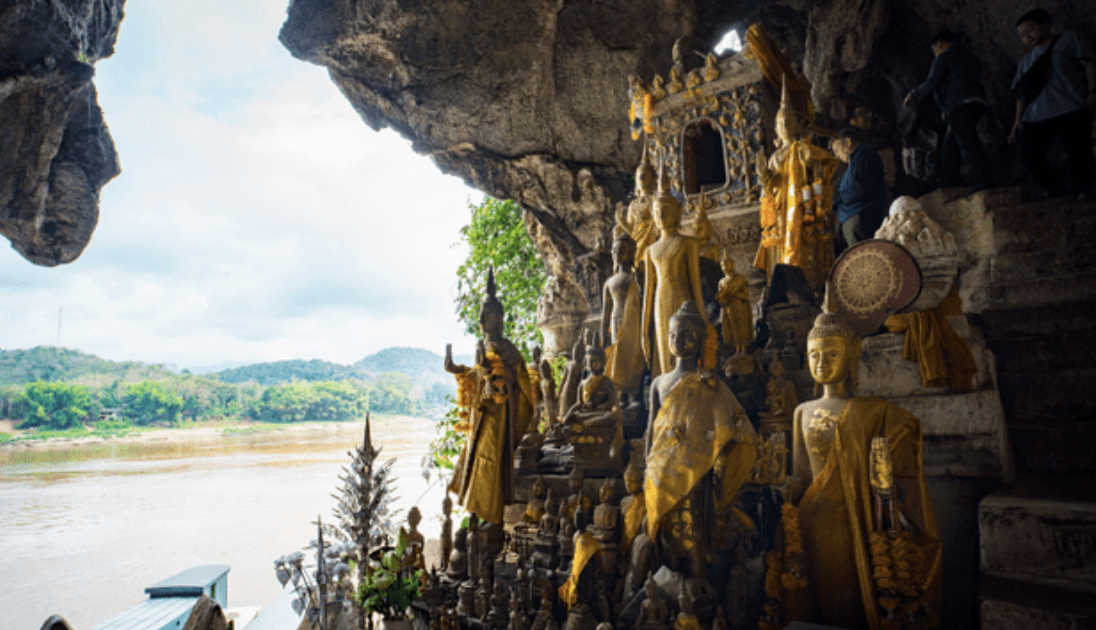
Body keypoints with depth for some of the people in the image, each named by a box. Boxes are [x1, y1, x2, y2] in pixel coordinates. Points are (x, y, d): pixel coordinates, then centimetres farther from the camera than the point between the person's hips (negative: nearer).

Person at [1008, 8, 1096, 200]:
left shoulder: (1070, 39, 15)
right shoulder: (1026, 61, 25)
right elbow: (1021, 94, 21)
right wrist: (1018, 121, 11)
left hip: (1071, 108, -3)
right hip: (1037, 116, 3)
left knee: (1078, 152, -9)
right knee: (1028, 152, -15)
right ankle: (1055, 187, -1)